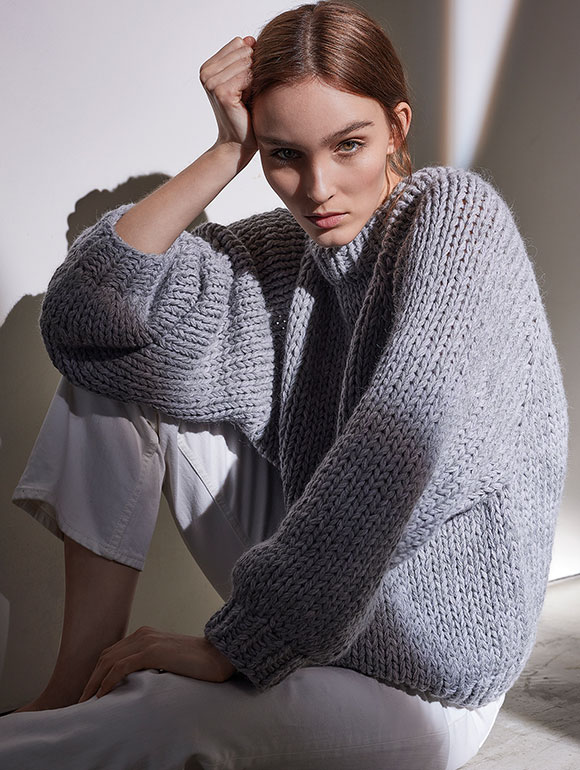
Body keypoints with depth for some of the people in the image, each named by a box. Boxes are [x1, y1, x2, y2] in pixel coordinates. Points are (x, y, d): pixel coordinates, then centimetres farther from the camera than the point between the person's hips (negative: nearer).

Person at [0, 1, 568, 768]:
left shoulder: (457, 213, -16)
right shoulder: (276, 252, 3)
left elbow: (398, 446, -28)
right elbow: (83, 312, -8)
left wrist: (234, 643, -26)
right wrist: (227, 152, -12)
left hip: (417, 680, -7)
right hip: (306, 603, 7)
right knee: (117, 370, -1)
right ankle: (79, 679, -2)